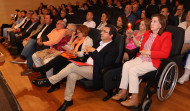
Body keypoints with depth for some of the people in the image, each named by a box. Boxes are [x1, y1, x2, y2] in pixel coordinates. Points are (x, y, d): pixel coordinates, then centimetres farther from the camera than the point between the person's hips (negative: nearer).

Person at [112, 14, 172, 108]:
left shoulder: (166, 36, -3)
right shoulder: (147, 33, 17)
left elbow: (165, 54, -13)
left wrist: (148, 52, -15)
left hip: (153, 62, -7)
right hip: (141, 58, 7)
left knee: (133, 70, -26)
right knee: (126, 65, -18)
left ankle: (135, 99, -16)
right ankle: (123, 92, -11)